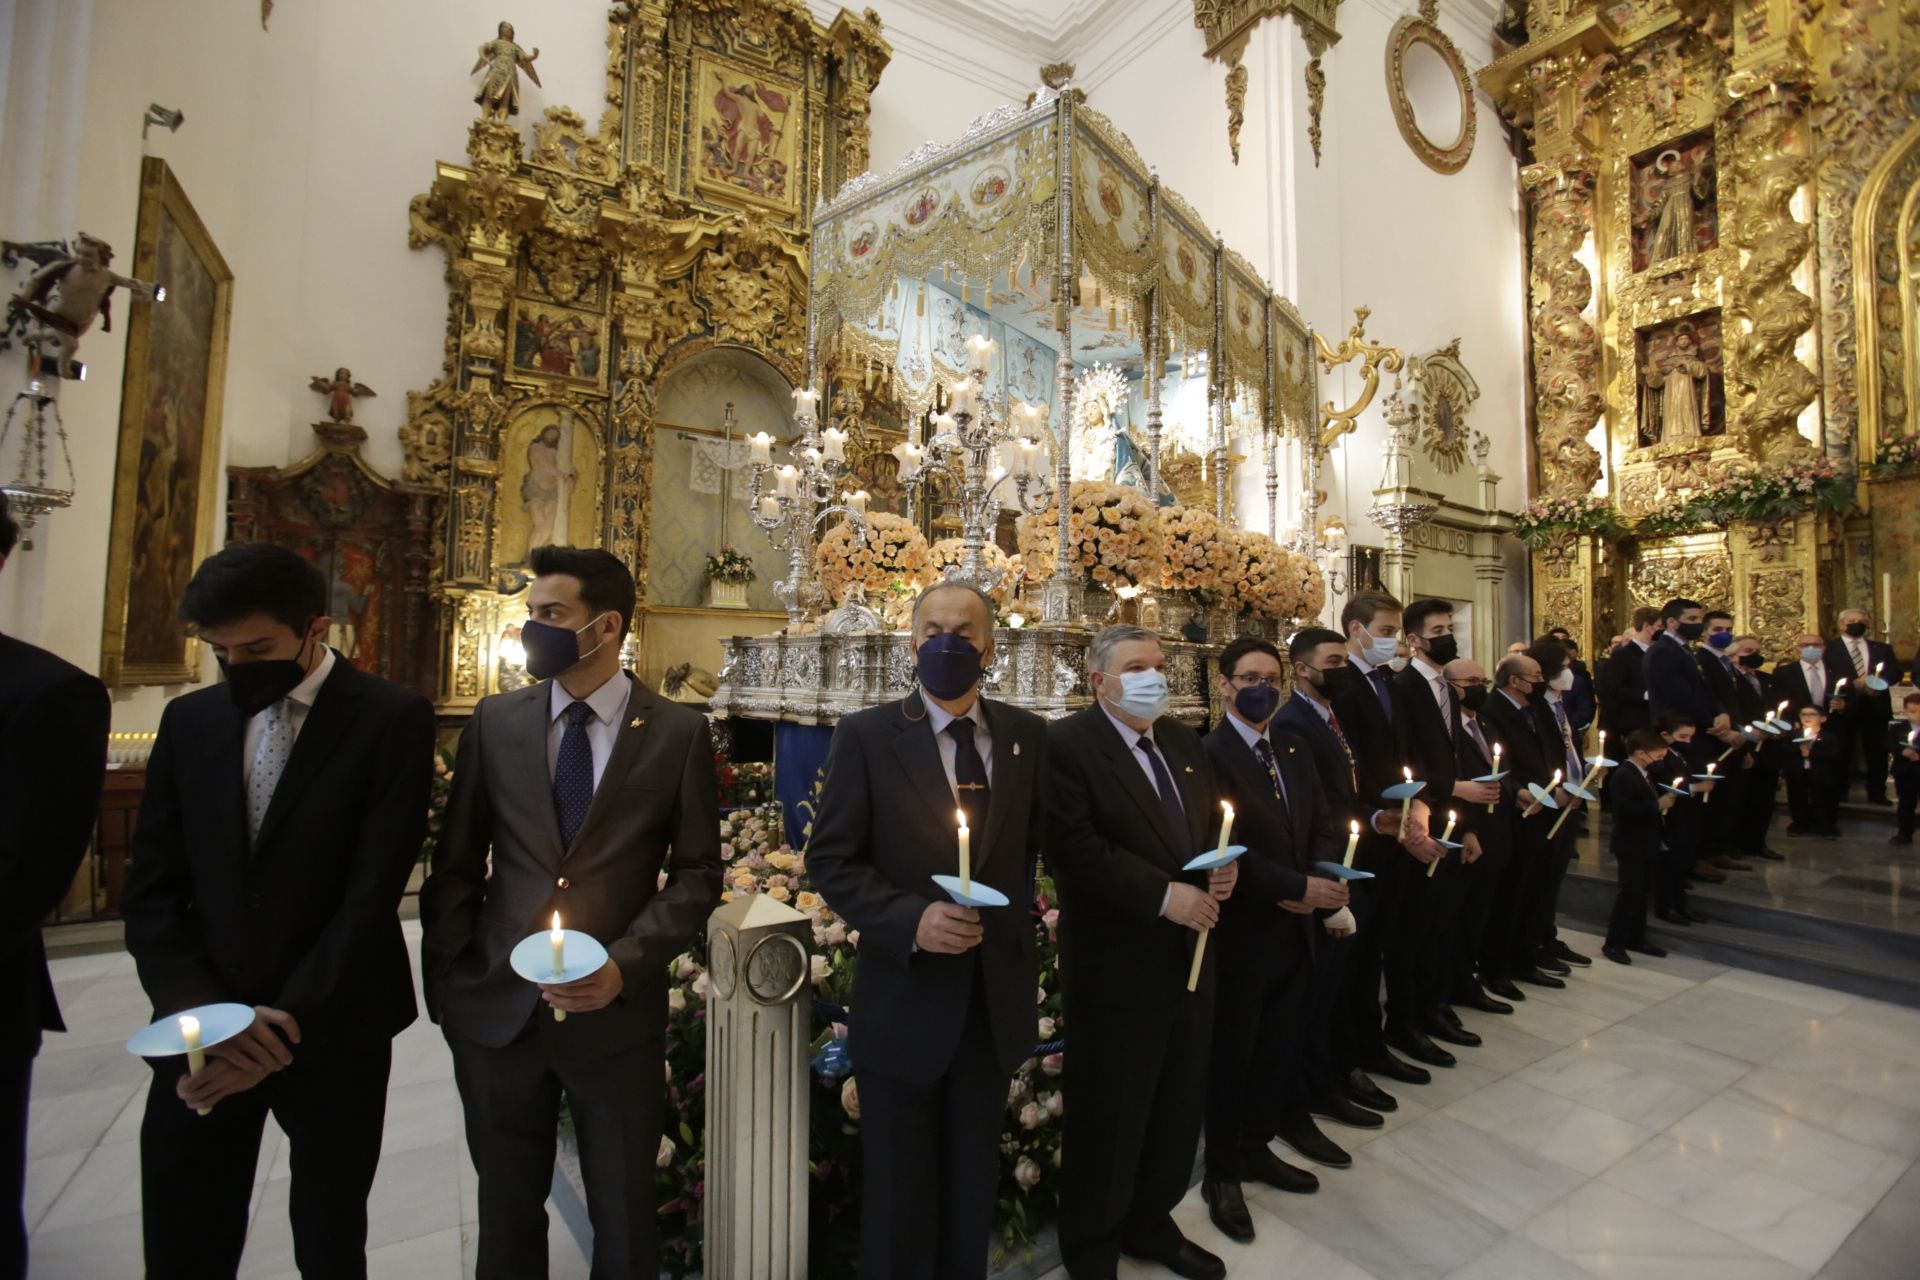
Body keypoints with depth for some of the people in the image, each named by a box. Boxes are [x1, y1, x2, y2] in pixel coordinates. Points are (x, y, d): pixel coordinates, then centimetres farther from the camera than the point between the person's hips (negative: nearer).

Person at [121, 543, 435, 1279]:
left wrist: (288, 1025, -17)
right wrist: (203, 1008, -11)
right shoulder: (189, 719, 4)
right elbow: (150, 890, 3)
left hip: (332, 1032, -3)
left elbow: (372, 893, -15)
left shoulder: (392, 718, -11)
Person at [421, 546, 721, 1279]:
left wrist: (625, 963, -16)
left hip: (618, 1011, -2)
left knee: (624, 1217, 17)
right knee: (506, 1211, 22)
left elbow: (697, 872, -5)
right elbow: (456, 863, 5)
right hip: (495, 1008, 3)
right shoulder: (495, 720, 1)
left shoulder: (678, 732, -7)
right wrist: (445, 982, 1)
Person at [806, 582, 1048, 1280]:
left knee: (973, 1182, 24)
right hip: (904, 998, -3)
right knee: (898, 1190, 18)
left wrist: (1015, 918, -1)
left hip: (997, 996, 3)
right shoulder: (867, 734, -10)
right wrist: (910, 919, -22)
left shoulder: (1028, 735, -1)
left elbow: (1038, 844, 7)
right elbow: (831, 860, -10)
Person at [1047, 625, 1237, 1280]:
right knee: (1109, 1118, 11)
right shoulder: (1066, 743, -15)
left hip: (1191, 955, 7)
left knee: (1180, 1107, 21)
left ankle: (1150, 1222, 45)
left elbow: (1212, 822, 18)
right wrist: (1164, 896, -23)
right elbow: (1074, 849, -23)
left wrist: (1224, 866, -3)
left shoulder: (1185, 741, 9)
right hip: (1117, 967, -7)